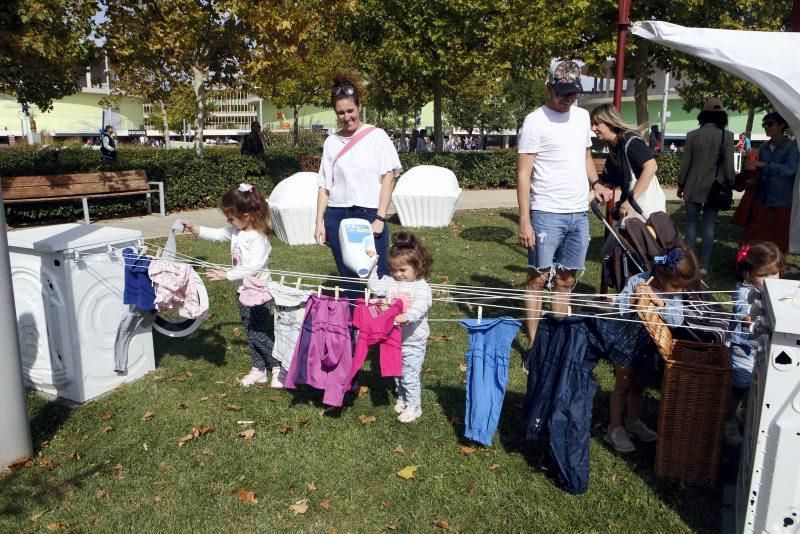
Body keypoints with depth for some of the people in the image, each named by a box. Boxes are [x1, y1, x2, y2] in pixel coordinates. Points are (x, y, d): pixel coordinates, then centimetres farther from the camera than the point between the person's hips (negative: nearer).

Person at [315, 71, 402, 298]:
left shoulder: (377, 136, 1)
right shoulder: (331, 142, 9)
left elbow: (388, 178, -3)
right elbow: (324, 186, 10)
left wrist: (379, 218, -10)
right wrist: (319, 223, 3)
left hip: (369, 214, -3)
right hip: (337, 217, 3)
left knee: (379, 277, -5)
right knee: (348, 279, 9)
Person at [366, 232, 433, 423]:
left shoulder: (421, 287, -17)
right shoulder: (391, 282, 1)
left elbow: (421, 305, -32)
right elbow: (374, 285, 3)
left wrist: (408, 316, -51)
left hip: (413, 341, -6)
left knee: (409, 376, 2)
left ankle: (414, 407, 21)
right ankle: (402, 398, 44)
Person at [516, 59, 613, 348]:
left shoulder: (582, 116, 12)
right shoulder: (535, 121, -7)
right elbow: (523, 174, -11)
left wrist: (596, 183, 4)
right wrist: (524, 221, -17)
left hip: (579, 213, 6)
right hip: (547, 214, -6)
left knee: (565, 281, 12)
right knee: (538, 280, -1)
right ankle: (533, 343, 8)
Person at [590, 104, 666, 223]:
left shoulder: (629, 140, -10)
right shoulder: (613, 155, 16)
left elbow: (651, 166, -21)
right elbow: (606, 184, 16)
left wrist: (631, 199, -22)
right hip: (631, 210, 9)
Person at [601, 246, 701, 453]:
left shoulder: (674, 293, -15)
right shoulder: (637, 282, -27)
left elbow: (677, 320, -25)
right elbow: (618, 311, -28)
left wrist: (659, 302, -39)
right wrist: (634, 298, -45)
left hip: (648, 345, 4)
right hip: (625, 340, -4)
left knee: (639, 383, 17)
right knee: (624, 383, 3)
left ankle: (633, 422, 37)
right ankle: (615, 429, 16)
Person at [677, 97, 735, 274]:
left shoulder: (692, 135, -4)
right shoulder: (727, 136, -6)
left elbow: (685, 163, 0)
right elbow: (729, 166, -5)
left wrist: (681, 184, 11)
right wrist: (730, 184, 9)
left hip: (693, 187, 0)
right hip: (715, 188, 0)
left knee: (691, 224, 9)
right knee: (709, 227, 5)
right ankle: (703, 265, 6)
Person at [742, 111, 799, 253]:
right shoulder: (764, 147, 10)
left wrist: (765, 164, -25)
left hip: (782, 201, -4)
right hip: (763, 199, 4)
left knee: (779, 239, 3)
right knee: (757, 237, 1)